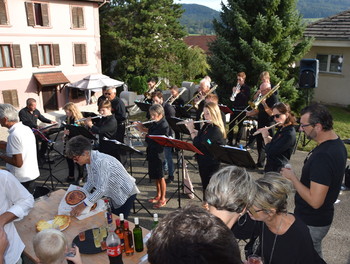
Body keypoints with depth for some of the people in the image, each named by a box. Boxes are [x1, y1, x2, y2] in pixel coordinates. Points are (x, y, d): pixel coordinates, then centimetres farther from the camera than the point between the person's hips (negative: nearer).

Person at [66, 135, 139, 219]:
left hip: (126, 193, -8)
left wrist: (82, 205, -32)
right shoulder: (90, 161, -4)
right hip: (114, 194, 8)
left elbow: (101, 190, -34)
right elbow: (90, 183, 8)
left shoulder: (101, 162, -32)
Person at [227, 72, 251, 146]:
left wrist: (239, 93, -23)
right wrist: (233, 92, -7)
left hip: (241, 110, -5)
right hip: (233, 108, 5)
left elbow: (247, 98, -14)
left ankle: (237, 142, 9)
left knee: (240, 126, 2)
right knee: (231, 125, 4)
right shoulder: (235, 87, 12)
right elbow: (231, 97, 13)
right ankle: (230, 141, 13)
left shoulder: (246, 88, -2)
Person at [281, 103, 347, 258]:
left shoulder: (322, 156, -32)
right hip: (323, 217, 9)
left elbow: (315, 201, -31)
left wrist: (292, 177, -21)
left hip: (311, 224, -9)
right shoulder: (337, 143, 0)